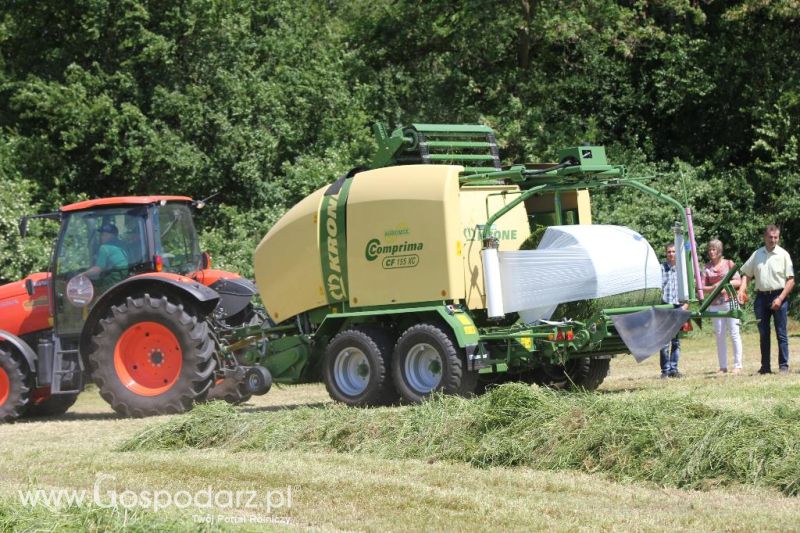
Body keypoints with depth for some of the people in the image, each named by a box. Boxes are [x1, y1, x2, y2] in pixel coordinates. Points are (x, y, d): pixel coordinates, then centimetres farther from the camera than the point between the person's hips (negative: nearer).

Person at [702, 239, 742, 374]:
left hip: (730, 301, -3)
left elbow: (738, 281, 0)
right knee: (719, 336, 3)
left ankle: (738, 365, -2)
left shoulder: (729, 264, 4)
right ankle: (723, 366, 6)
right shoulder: (707, 267, 8)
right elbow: (702, 288, 4)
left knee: (734, 333, -4)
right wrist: (714, 287, -13)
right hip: (715, 304, 3)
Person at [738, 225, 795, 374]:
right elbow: (746, 274, 16)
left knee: (781, 334, -2)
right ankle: (765, 366, 13)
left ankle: (784, 366, 1)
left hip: (778, 296, -4)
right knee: (763, 334, 7)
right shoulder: (757, 254, 10)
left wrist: (780, 298, -14)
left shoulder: (783, 254, -1)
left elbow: (791, 280, -4)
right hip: (761, 296, 4)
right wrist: (742, 289, -3)